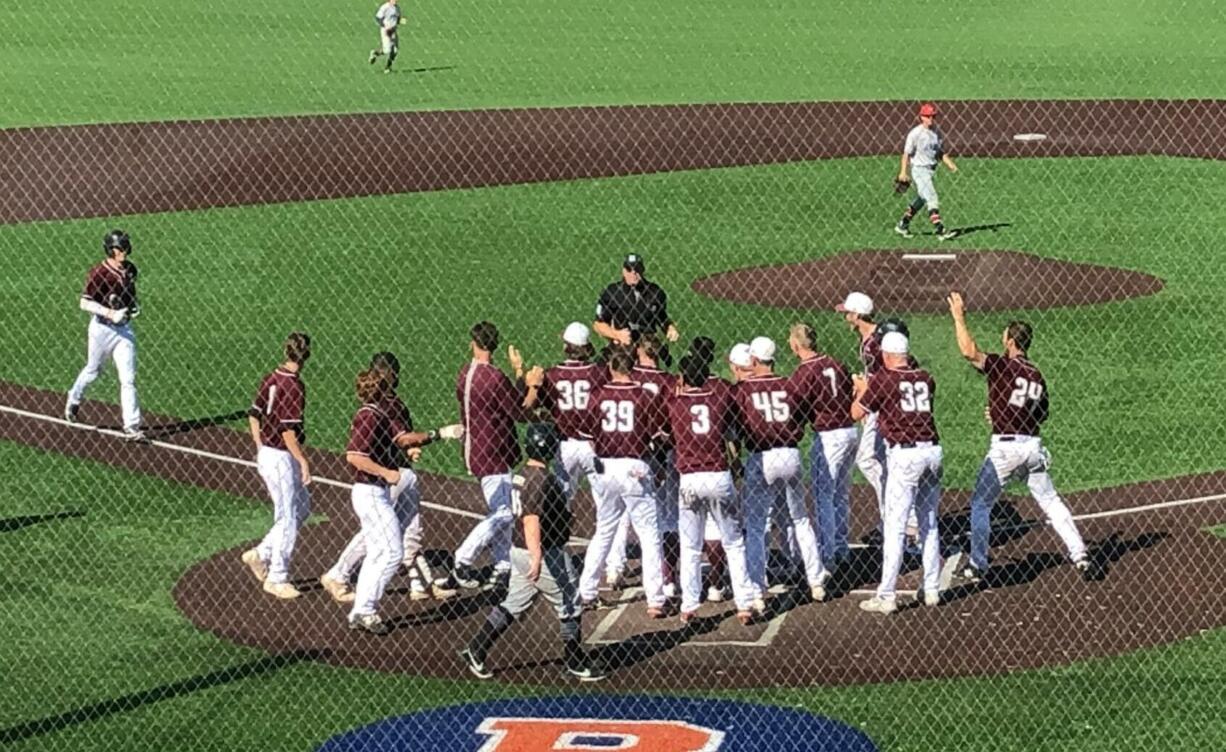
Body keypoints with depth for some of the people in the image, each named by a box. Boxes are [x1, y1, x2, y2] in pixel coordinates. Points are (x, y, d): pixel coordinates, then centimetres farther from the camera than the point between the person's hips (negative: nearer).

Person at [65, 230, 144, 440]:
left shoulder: (129, 269, 3)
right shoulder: (98, 273, -17)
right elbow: (85, 303, -19)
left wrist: (135, 305, 1)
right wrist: (111, 314, -27)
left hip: (124, 328, 4)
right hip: (102, 328, -4)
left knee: (128, 379, -4)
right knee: (92, 371, 17)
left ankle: (132, 427, -5)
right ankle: (74, 399, 48)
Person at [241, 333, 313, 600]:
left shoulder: (272, 378, 4)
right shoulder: (294, 386, -21)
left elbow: (254, 415, 11)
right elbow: (288, 430, -24)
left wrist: (261, 448, 18)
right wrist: (303, 461, -20)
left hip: (266, 453, 9)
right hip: (281, 458, -9)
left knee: (302, 509, 20)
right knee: (288, 519, 2)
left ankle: (261, 554, 22)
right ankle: (277, 579, 11)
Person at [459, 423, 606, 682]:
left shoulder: (526, 474, 9)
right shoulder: (541, 479, -21)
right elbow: (531, 518, -32)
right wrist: (536, 556, -40)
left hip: (521, 551, 10)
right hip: (545, 552, -10)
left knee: (513, 605, 16)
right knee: (570, 607, 5)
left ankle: (475, 651, 15)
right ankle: (575, 662, 17)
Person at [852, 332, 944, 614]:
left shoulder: (883, 379, -4)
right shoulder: (926, 379, 11)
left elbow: (857, 413, 3)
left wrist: (862, 389, 24)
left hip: (904, 454, -5)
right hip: (932, 451, 5)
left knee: (894, 527, -5)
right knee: (929, 524, 15)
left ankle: (886, 596, -7)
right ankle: (932, 590, 18)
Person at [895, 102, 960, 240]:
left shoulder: (937, 132, 6)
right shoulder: (915, 133, -13)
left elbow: (941, 153, 13)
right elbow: (907, 153, -10)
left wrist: (950, 164, -4)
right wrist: (903, 172, -15)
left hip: (931, 170, 8)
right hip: (919, 169, -8)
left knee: (921, 200, 17)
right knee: (932, 199, -15)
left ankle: (902, 225, 32)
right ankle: (941, 231, -20)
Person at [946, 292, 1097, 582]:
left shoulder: (1003, 366, -9)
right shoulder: (1036, 374, 11)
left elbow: (969, 351, -22)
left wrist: (958, 316, -13)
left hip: (1005, 447, -6)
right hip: (1033, 446, 6)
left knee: (980, 503, 7)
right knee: (1050, 501, 14)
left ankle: (977, 566, 7)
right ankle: (1080, 556, 8)